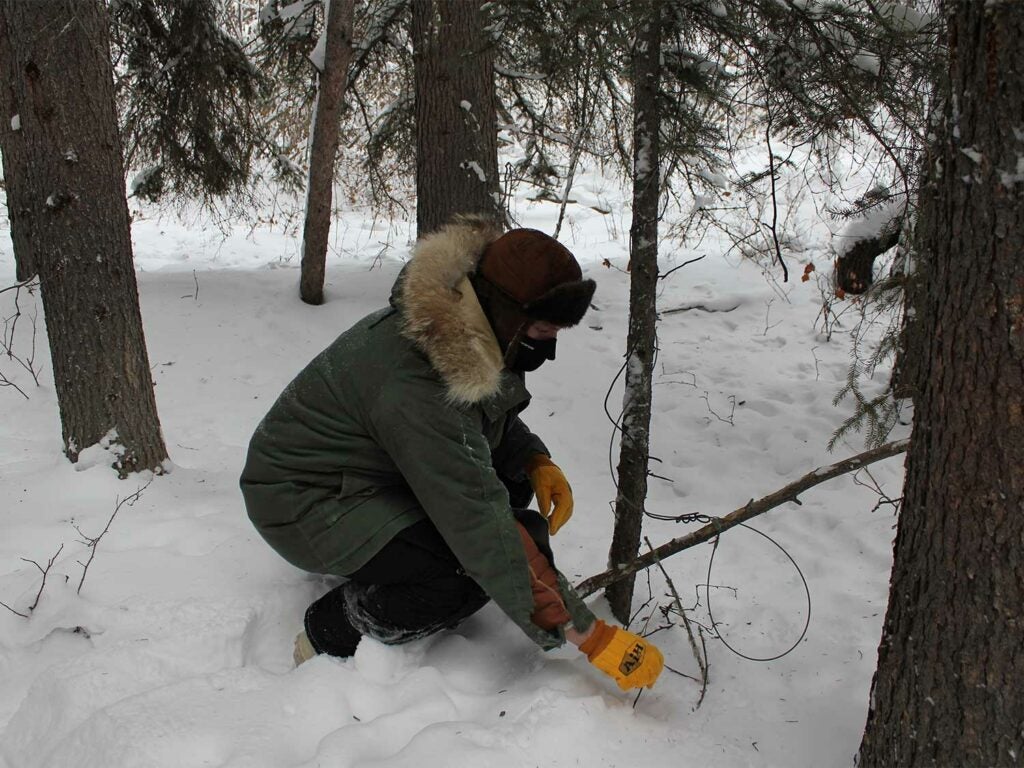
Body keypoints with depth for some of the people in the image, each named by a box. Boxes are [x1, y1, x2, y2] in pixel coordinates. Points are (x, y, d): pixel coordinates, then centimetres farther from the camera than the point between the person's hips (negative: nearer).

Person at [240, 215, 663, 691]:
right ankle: (330, 637, -6)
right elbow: (485, 530, -36)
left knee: (511, 480, -3)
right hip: (304, 503, -9)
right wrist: (591, 636, -31)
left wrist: (537, 462, -8)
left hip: (369, 469, 9)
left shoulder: (466, 334, -8)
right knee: (479, 563, -26)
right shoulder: (414, 385, -35)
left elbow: (496, 415, 14)